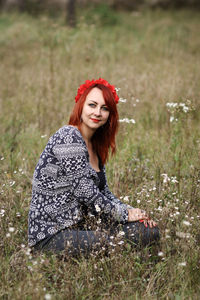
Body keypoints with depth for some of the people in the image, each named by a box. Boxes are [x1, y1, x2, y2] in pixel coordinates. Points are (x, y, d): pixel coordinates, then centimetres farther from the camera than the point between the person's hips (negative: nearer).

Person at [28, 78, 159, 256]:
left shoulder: (95, 144, 14)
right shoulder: (69, 138, -16)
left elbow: (103, 192, 16)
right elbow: (87, 193, -18)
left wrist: (131, 211, 0)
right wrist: (125, 214, -8)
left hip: (80, 224, 9)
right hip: (52, 236, -9)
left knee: (150, 230, 0)